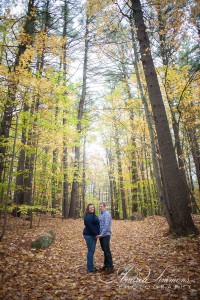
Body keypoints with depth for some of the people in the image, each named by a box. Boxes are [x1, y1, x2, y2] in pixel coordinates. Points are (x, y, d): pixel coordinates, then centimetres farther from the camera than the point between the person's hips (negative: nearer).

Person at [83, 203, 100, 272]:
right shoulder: (87, 216, -16)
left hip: (93, 235, 10)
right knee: (90, 251, -2)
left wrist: (97, 234, 7)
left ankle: (91, 266, 25)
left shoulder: (93, 215, 14)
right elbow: (90, 226, -23)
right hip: (89, 235, -10)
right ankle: (90, 268, 8)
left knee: (92, 251, 15)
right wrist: (96, 234, -19)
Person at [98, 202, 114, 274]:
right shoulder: (101, 214, 13)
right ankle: (106, 264, 25)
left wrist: (101, 234, -21)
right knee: (104, 250, 15)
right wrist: (99, 234, 10)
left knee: (107, 250, -5)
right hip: (101, 235, 8)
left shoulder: (107, 214, -14)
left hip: (105, 235, -8)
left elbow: (107, 226, -20)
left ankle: (110, 267, 2)